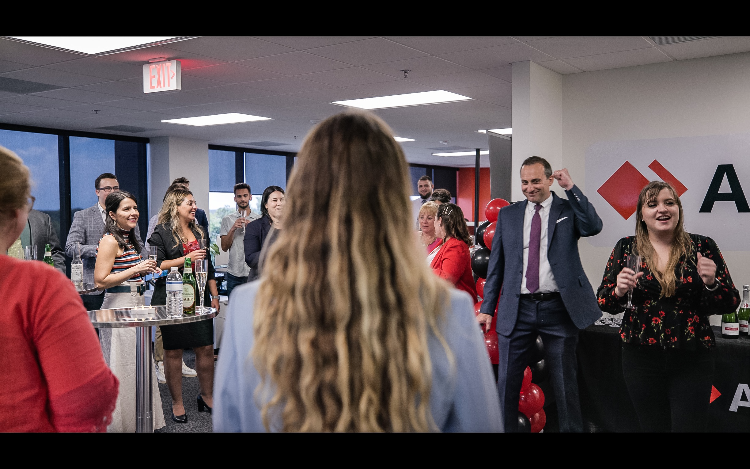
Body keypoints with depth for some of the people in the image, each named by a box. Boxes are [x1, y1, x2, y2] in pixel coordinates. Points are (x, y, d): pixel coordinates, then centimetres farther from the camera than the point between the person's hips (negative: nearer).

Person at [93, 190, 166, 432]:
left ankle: (140, 418, 27)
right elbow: (101, 281, -19)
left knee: (139, 363, 15)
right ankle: (121, 423, 12)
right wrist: (136, 269, -21)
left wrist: (147, 271, 11)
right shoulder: (110, 240, -13)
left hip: (136, 304, 9)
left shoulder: (129, 238, 15)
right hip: (119, 306, -9)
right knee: (123, 364, -1)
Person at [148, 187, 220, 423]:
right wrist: (187, 258, -15)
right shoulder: (162, 233, -2)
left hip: (199, 297, 5)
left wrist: (214, 295, 15)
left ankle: (207, 396, 22)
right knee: (173, 351, 2)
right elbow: (156, 265, -12)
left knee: (206, 348, 5)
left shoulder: (199, 232, 16)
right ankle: (177, 403, 15)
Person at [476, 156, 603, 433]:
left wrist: (571, 187, -15)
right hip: (517, 309, 2)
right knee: (507, 383, 8)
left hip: (558, 308, -2)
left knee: (565, 384, 10)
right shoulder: (507, 215, 9)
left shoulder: (569, 209, 3)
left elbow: (594, 227, -18)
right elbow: (496, 264, 9)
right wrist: (487, 308, 4)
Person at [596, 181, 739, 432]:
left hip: (691, 361, -1)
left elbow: (730, 304, 0)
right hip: (641, 357, 1)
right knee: (652, 426, 12)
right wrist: (619, 291, -18)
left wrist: (711, 283, -20)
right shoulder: (626, 248, 0)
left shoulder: (703, 247, -2)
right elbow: (603, 302, 3)